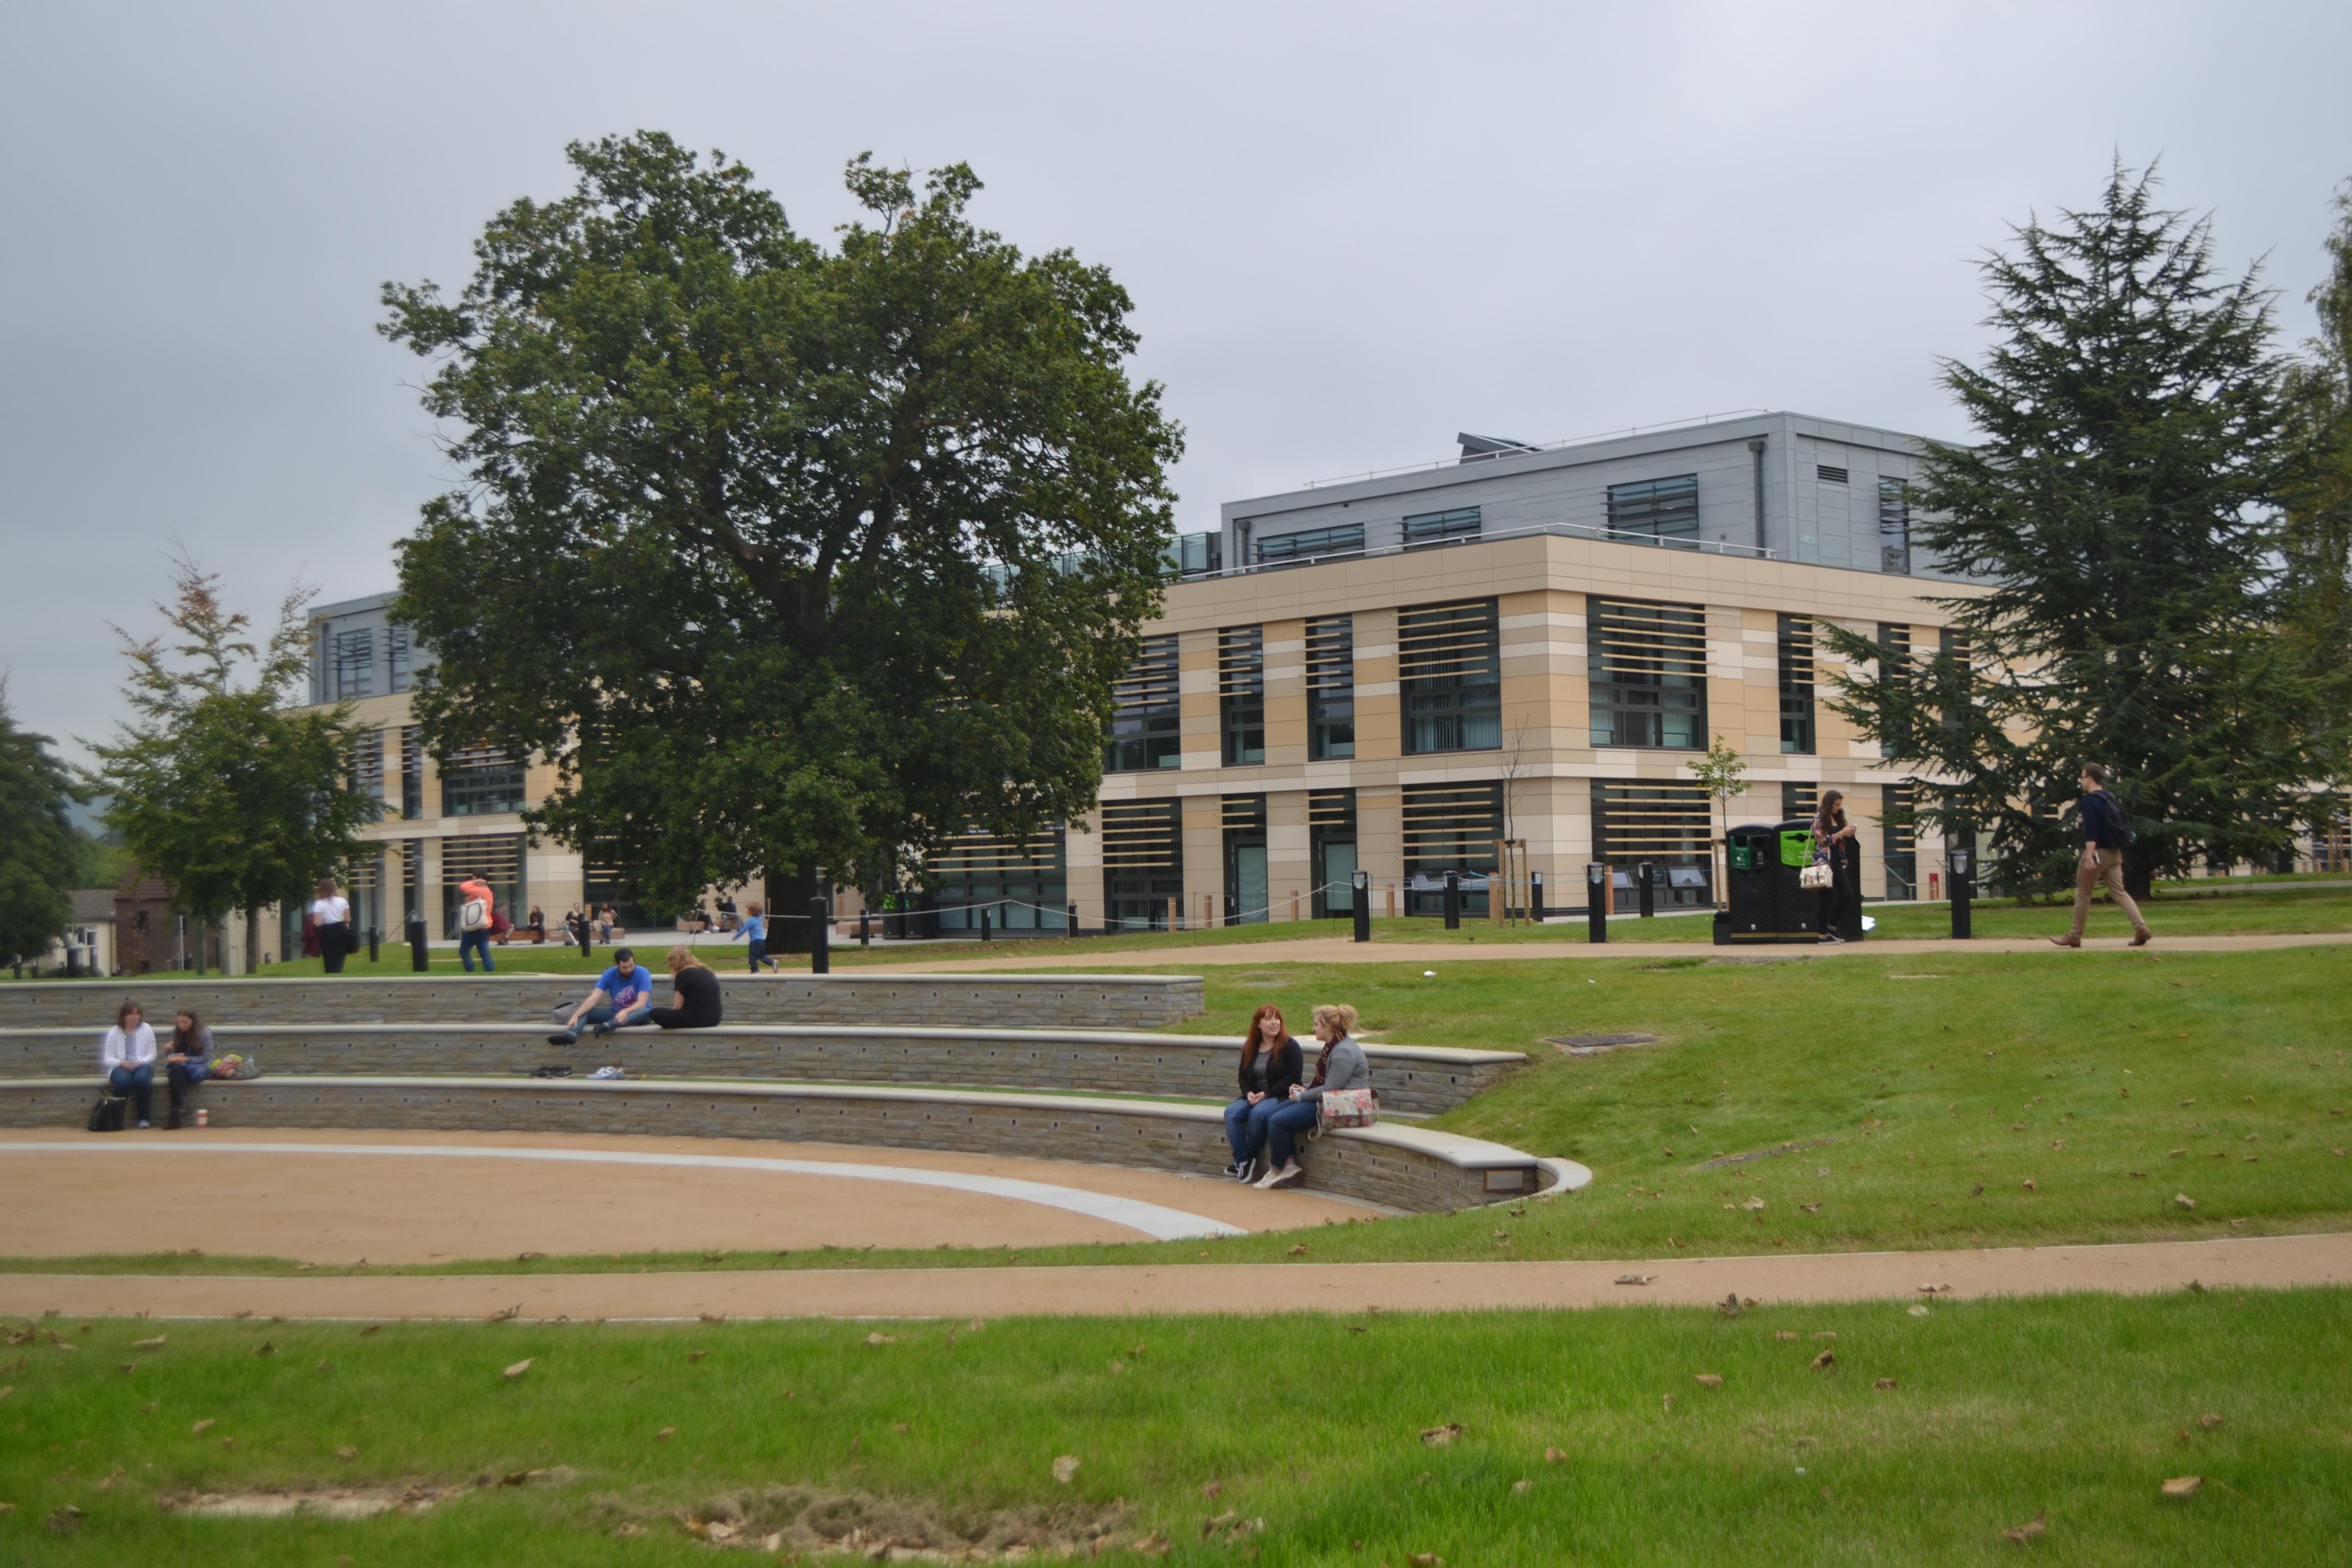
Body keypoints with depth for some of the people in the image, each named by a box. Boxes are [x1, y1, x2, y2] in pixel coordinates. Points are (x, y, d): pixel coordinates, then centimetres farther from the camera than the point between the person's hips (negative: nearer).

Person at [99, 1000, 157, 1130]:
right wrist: (121, 1063, -21)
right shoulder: (114, 1032, 1)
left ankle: (143, 1118, -21)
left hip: (142, 1066, 1)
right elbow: (108, 1059, -1)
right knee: (123, 1080, -37)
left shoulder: (146, 1029, 2)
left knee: (142, 1079, -36)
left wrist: (142, 1062, -18)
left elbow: (152, 1054, 2)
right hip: (120, 1067, 0)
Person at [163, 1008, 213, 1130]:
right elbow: (172, 1056, 9)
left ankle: (175, 1113, -40)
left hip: (200, 1067, -3)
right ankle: (182, 1105, -46)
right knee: (176, 1069, -36)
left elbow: (205, 1058, -7)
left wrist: (187, 1060, -21)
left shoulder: (205, 1033, -4)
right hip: (179, 1067, 3)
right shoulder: (176, 1033, 8)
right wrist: (168, 1051, -14)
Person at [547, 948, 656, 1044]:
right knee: (585, 1011, -16)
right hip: (616, 1013, 3)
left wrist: (625, 1012, -46)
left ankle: (607, 1026, -55)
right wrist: (576, 1016, -32)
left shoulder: (642, 974, -15)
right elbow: (593, 999, -16)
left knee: (647, 1012, -39)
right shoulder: (609, 975, -7)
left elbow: (642, 1003, -26)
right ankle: (571, 1034, -46)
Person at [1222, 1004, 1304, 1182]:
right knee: (1231, 1112, -21)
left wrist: (1267, 1094, -18)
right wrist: (1249, 1093, -7)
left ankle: (1249, 1158, -15)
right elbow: (1243, 1076, 16)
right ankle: (1241, 1161, -20)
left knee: (1258, 1113, -35)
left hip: (1283, 1098, -6)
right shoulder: (1250, 1047, 12)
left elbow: (1294, 1077, -13)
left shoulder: (1290, 1046, -7)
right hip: (1255, 1097, 6)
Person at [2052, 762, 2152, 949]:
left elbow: (2090, 832, -23)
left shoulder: (2091, 801, -13)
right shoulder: (2110, 799, 15)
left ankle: (2075, 936, 8)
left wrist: (2089, 857, -28)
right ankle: (2141, 928, -11)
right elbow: (2123, 825, 23)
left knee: (2083, 895, 2)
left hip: (2098, 852, -8)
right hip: (2114, 853, 8)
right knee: (2119, 892, 3)